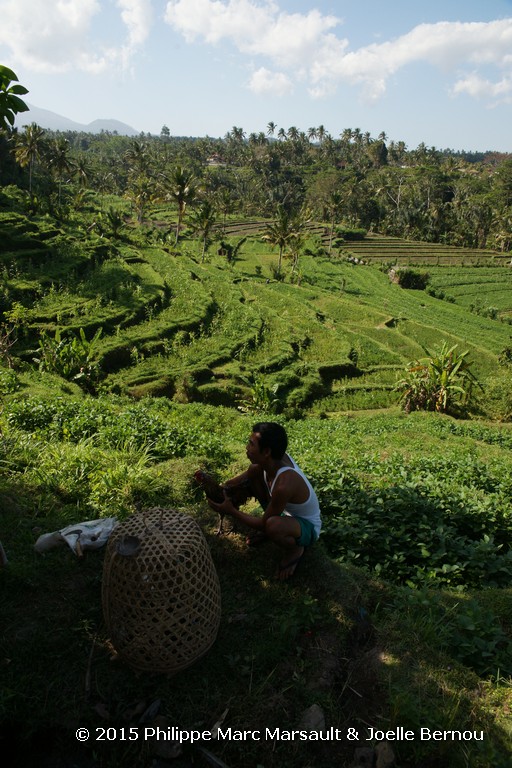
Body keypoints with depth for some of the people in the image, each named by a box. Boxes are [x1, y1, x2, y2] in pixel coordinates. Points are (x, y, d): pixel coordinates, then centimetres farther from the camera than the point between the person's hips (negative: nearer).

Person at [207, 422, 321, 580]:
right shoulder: (274, 458, -18)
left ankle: (295, 550, -3)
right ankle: (269, 530, 15)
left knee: (272, 525, -41)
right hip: (288, 512, 8)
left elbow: (263, 523, -26)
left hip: (308, 527, -8)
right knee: (253, 472, -2)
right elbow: (250, 473, 6)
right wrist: (226, 486, -9)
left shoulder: (284, 484, -40)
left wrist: (231, 511, -18)